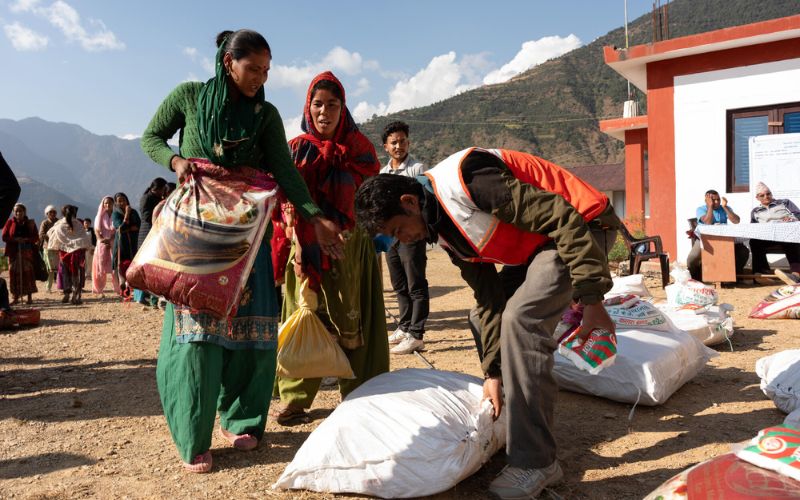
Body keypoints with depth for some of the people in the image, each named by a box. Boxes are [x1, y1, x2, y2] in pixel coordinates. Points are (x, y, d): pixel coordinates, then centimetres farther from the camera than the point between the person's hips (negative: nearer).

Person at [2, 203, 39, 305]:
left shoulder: (30, 223, 7)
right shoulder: (10, 222, 7)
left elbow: (36, 237, 4)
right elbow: (4, 237, 3)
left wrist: (26, 239, -14)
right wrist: (15, 239, -14)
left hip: (27, 251, 0)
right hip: (14, 251, 1)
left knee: (28, 272, -5)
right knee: (14, 273, -2)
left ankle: (30, 297, 2)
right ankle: (16, 297, 6)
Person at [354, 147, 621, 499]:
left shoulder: (462, 180, -26)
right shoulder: (444, 231, 4)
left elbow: (561, 216, -27)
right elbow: (488, 297, 8)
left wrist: (591, 298, -26)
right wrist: (493, 372, 7)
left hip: (581, 226, -10)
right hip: (538, 244, 10)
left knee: (521, 318, -24)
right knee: (483, 316, 11)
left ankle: (534, 462, -14)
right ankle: (527, 425, 24)